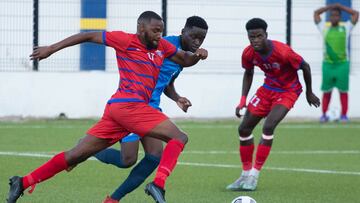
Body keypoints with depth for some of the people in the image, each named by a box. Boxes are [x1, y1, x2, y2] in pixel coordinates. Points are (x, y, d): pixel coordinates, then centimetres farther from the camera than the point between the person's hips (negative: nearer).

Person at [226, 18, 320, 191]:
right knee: (244, 128, 2)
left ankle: (254, 175, -16)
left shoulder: (283, 52, -31)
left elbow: (305, 67, -15)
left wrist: (309, 93, -1)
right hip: (268, 89, 6)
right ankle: (245, 175, 17)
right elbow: (248, 74, 7)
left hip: (288, 91, -6)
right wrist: (243, 100, -4)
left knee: (268, 127, -25)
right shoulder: (248, 54, -15)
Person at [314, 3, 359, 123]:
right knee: (326, 91, 2)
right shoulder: (325, 29, 12)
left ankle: (344, 115, 3)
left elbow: (356, 14, 12)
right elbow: (316, 13, 15)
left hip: (342, 63, -1)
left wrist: (341, 7, 11)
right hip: (328, 63, 1)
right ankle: (324, 115, 5)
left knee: (343, 91, 0)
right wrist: (330, 7, 12)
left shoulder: (345, 29, 11)